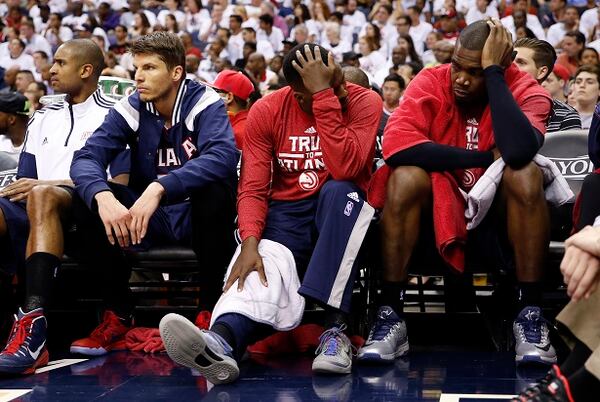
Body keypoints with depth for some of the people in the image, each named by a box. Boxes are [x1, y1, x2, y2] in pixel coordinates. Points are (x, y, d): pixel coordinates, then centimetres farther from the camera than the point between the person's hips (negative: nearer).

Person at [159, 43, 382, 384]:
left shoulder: (364, 102, -10)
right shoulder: (266, 111, -5)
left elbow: (344, 170, -26)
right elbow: (253, 189, -9)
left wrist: (325, 94, -28)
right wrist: (250, 243, -27)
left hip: (341, 212, 0)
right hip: (286, 211, 1)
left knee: (339, 191, -36)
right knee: (264, 266, -32)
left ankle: (336, 327, -38)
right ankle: (221, 343, -63)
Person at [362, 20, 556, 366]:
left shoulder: (526, 91, -11)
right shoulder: (431, 83, -9)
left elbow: (518, 151, -34)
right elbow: (395, 144, -27)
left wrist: (494, 71, -27)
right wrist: (486, 158, -22)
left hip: (498, 214, 0)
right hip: (437, 210, 1)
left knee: (526, 173, -28)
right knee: (406, 175, -28)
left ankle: (530, 316, -22)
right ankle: (390, 317, -23)